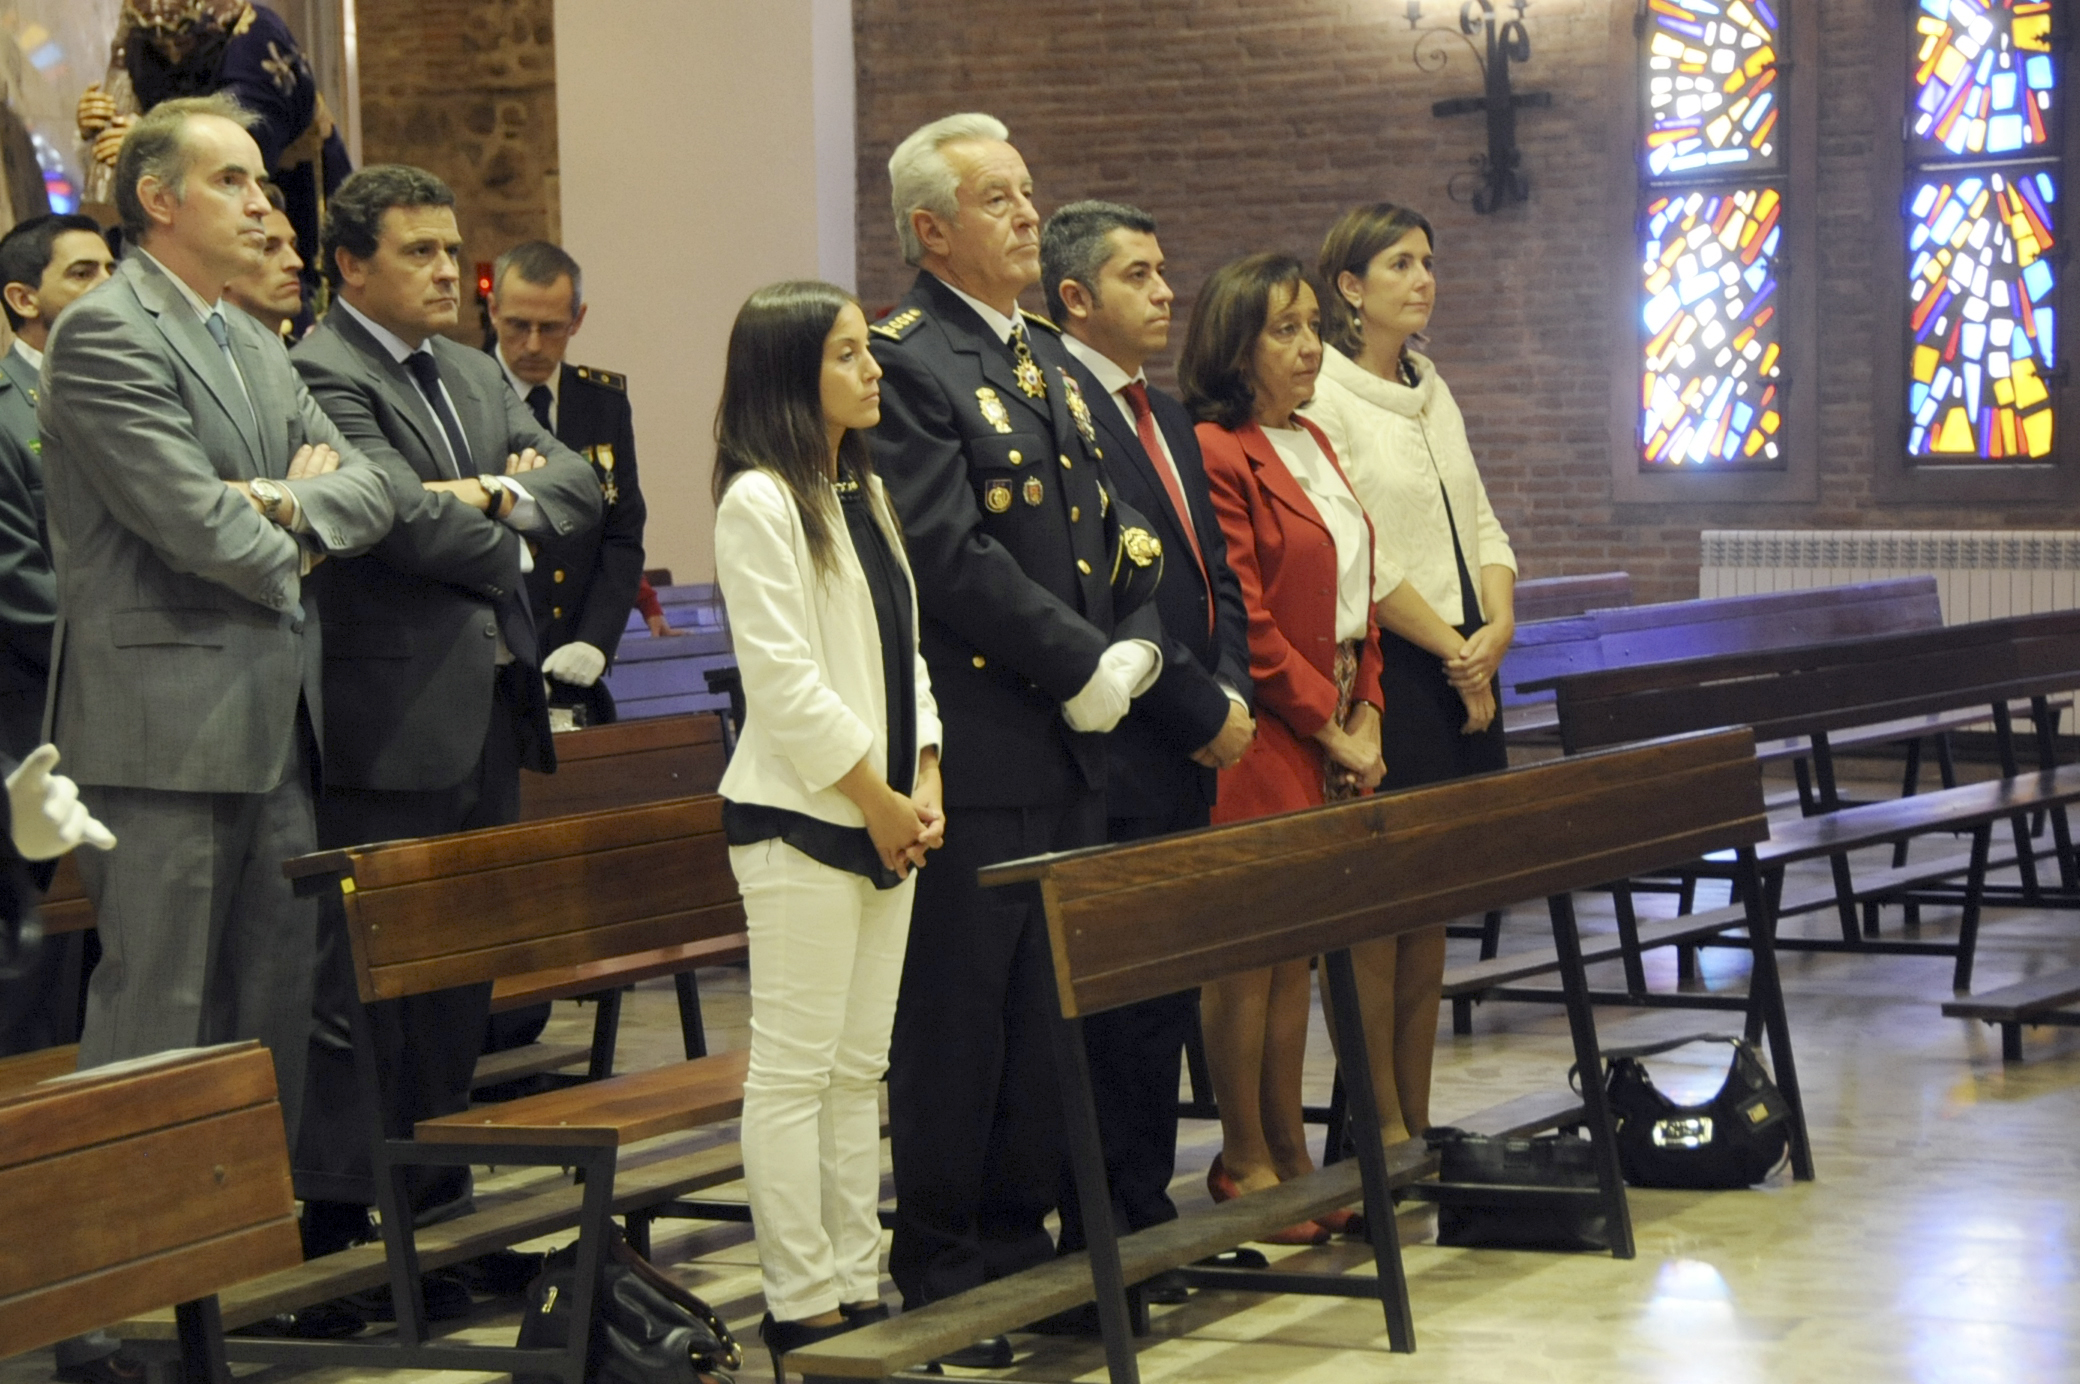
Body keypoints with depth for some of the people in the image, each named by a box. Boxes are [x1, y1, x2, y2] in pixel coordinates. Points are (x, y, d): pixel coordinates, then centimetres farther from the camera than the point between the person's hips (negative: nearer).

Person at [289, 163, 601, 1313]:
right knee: (364, 980, -5)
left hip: (490, 710, 9)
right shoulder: (321, 376, -10)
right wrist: (504, 539, -3)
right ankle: (340, 1223, 0)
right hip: (393, 718, -9)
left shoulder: (477, 377, 18)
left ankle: (436, 1199, 23)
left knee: (462, 970, 14)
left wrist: (506, 496, -10)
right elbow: (402, 516, -21)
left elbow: (577, 484, 10)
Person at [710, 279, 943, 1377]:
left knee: (859, 1069, 11)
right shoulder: (759, 502, -11)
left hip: (884, 818, 9)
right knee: (795, 1071, -3)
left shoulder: (866, 493, 15)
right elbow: (783, 677, -16)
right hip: (799, 815, -8)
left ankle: (856, 1285, 17)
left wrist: (923, 782, 3)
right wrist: (876, 799, -12)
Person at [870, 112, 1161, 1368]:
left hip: (1073, 745, 8)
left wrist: (1134, 649, -1)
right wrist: (1083, 665, -15)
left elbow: (1110, 531, 16)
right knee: (956, 1010, -1)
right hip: (975, 738, -8)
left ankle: (1022, 1237, 24)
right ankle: (938, 1268, 8)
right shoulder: (905, 362, -11)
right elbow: (950, 555, -18)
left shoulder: (1051, 360, 17)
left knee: (1054, 1002, 13)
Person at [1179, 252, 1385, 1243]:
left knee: (1296, 943, 11)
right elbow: (1240, 620, -16)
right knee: (1249, 951, -3)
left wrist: (1365, 715, 7)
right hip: (1259, 742, -9)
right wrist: (1324, 723, -12)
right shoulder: (1215, 455, -12)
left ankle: (1288, 1152, 17)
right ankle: (1244, 1163, 4)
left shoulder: (1314, 446, 17)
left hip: (1330, 742, 9)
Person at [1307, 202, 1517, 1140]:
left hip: (1462, 672, 8)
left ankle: (1417, 1124, 14)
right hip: (1384, 675, -8)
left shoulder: (1431, 393, 17)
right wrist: (1453, 649, -10)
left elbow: (1479, 525, 17)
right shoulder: (1320, 397, -8)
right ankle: (1382, 1130, 1)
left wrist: (1499, 625, -1)